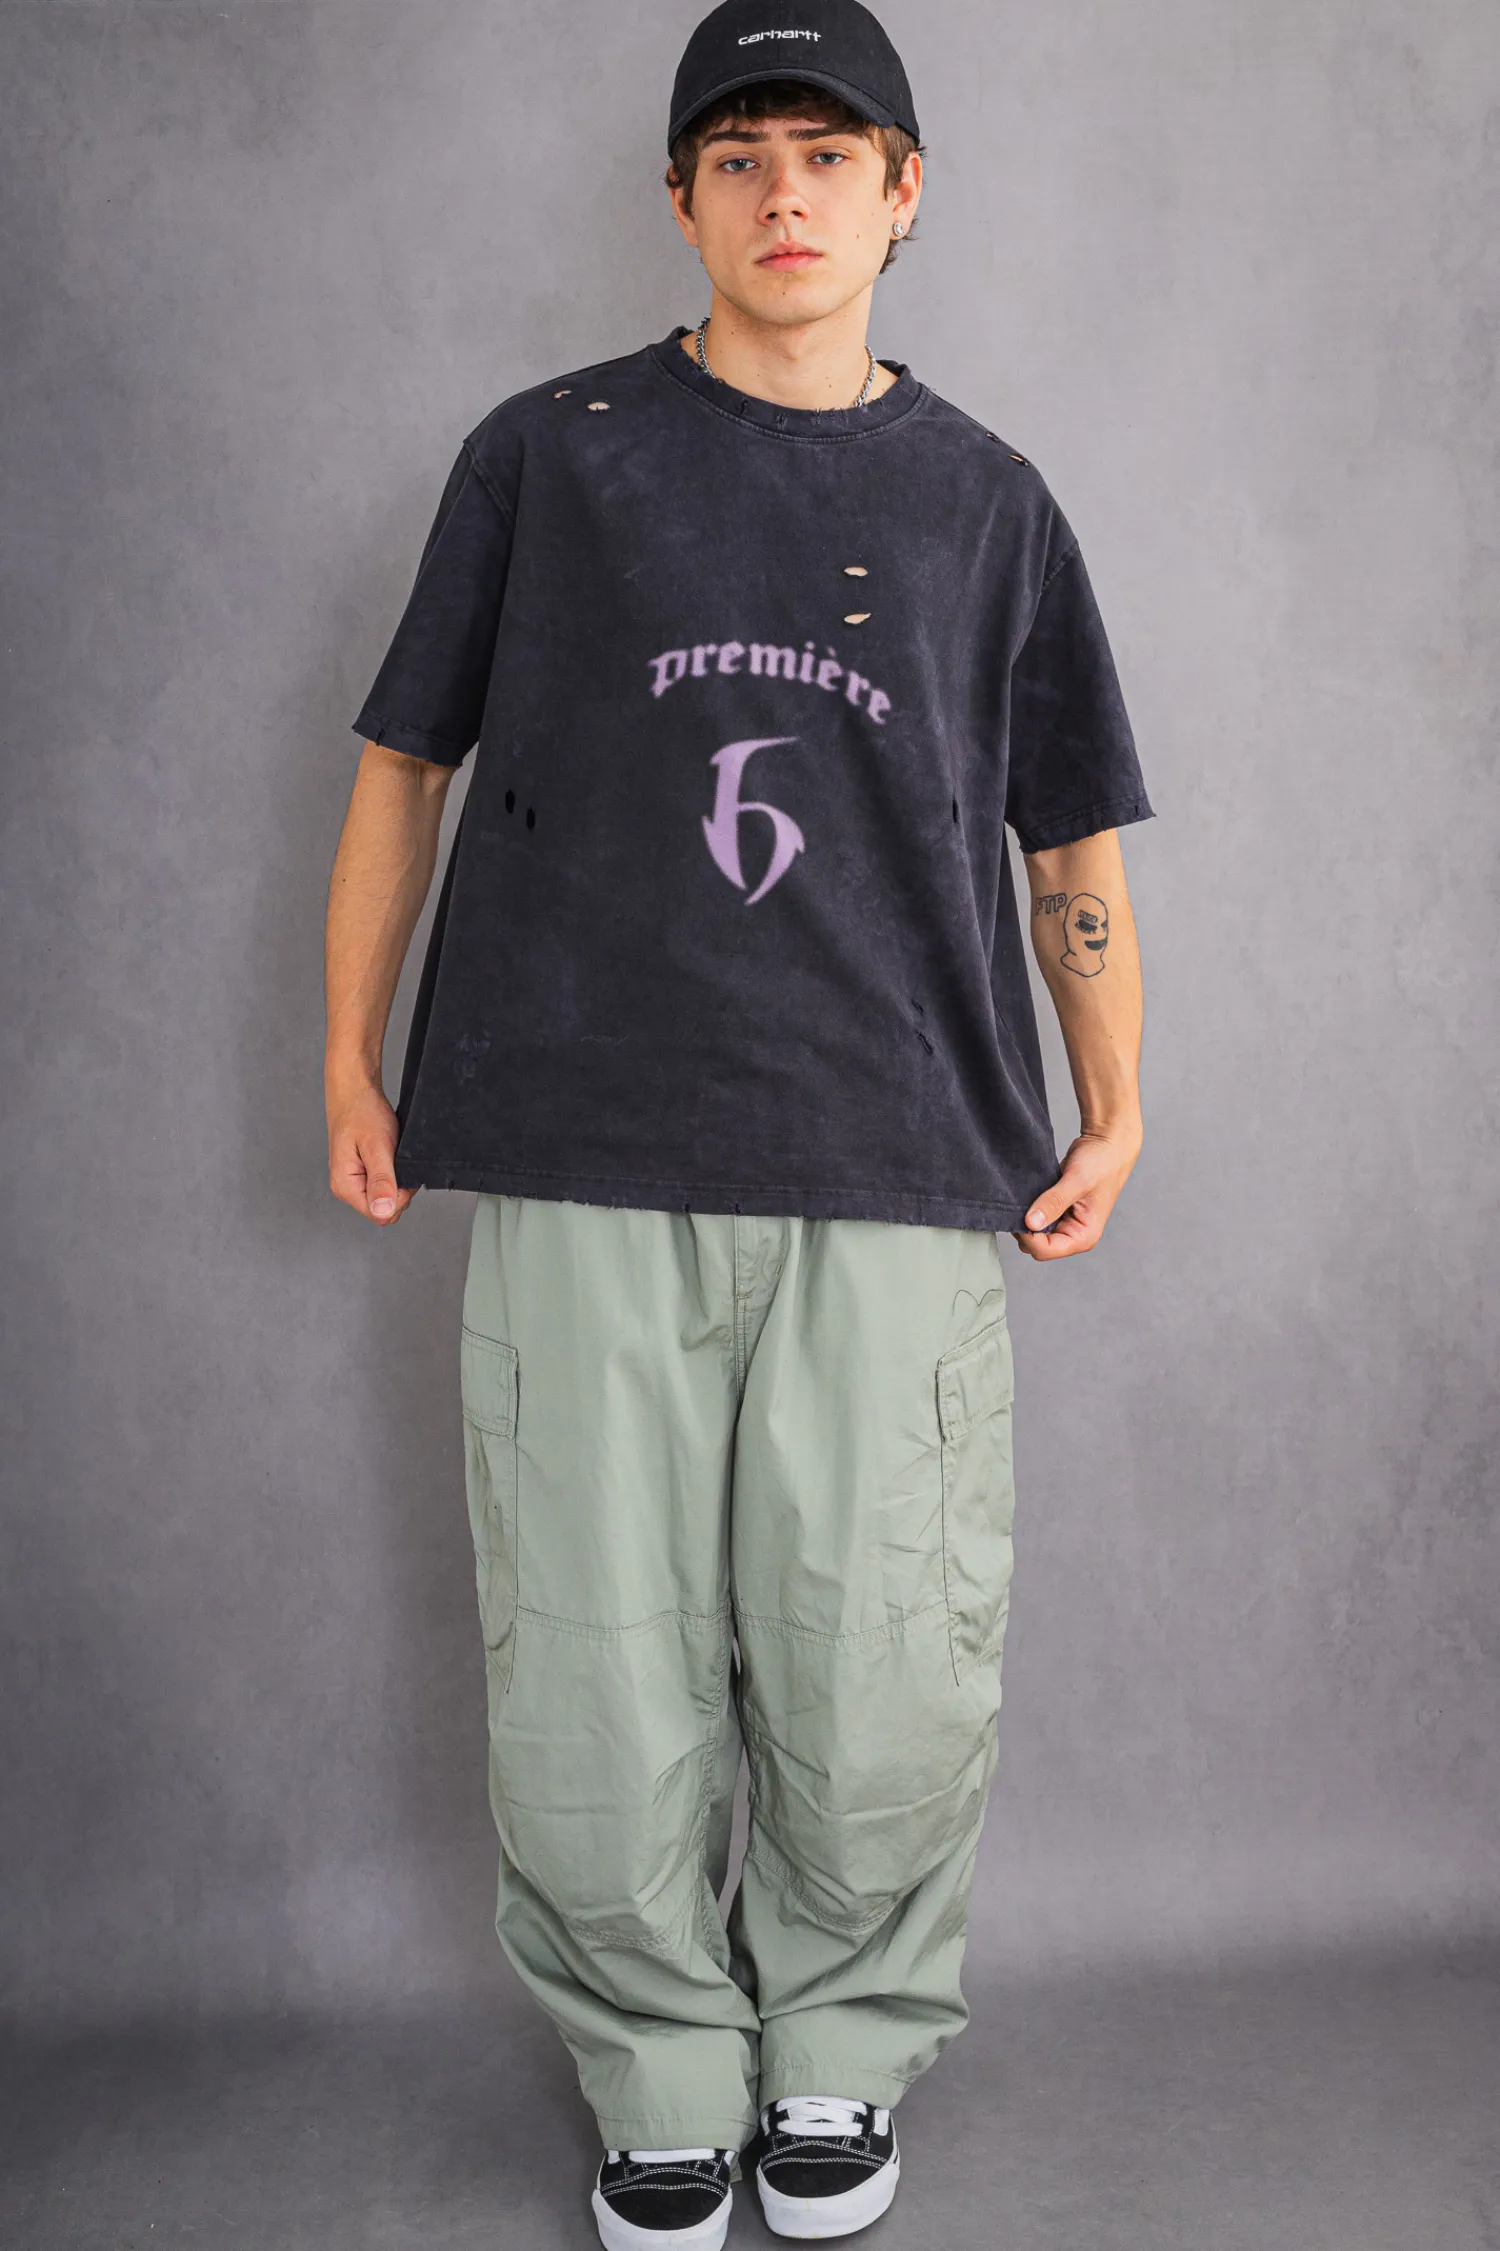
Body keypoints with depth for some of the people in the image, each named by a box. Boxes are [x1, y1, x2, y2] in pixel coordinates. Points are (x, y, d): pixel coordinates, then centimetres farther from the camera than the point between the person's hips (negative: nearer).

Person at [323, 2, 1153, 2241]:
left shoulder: (983, 497, 12)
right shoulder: (549, 455, 10)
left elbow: (1072, 837, 16)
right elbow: (409, 759, 13)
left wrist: (1113, 1110, 8)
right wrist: (352, 1058, 8)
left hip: (900, 1177, 1)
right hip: (583, 1163, 0)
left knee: (883, 1693, 1)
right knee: (595, 1684, 3)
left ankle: (841, 2049, 28)